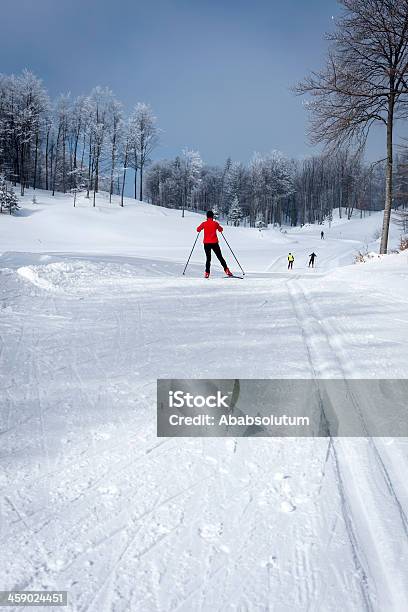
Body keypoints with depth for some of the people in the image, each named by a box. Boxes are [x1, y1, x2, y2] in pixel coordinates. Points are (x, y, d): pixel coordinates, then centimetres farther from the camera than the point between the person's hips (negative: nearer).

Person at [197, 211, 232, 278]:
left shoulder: (204, 223, -2)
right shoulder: (215, 223, -1)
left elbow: (198, 230, 10)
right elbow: (220, 230, 13)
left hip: (206, 243, 1)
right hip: (214, 243, 0)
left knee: (208, 258, 8)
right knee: (220, 257, 7)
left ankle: (207, 273, -3)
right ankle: (226, 270, -1)